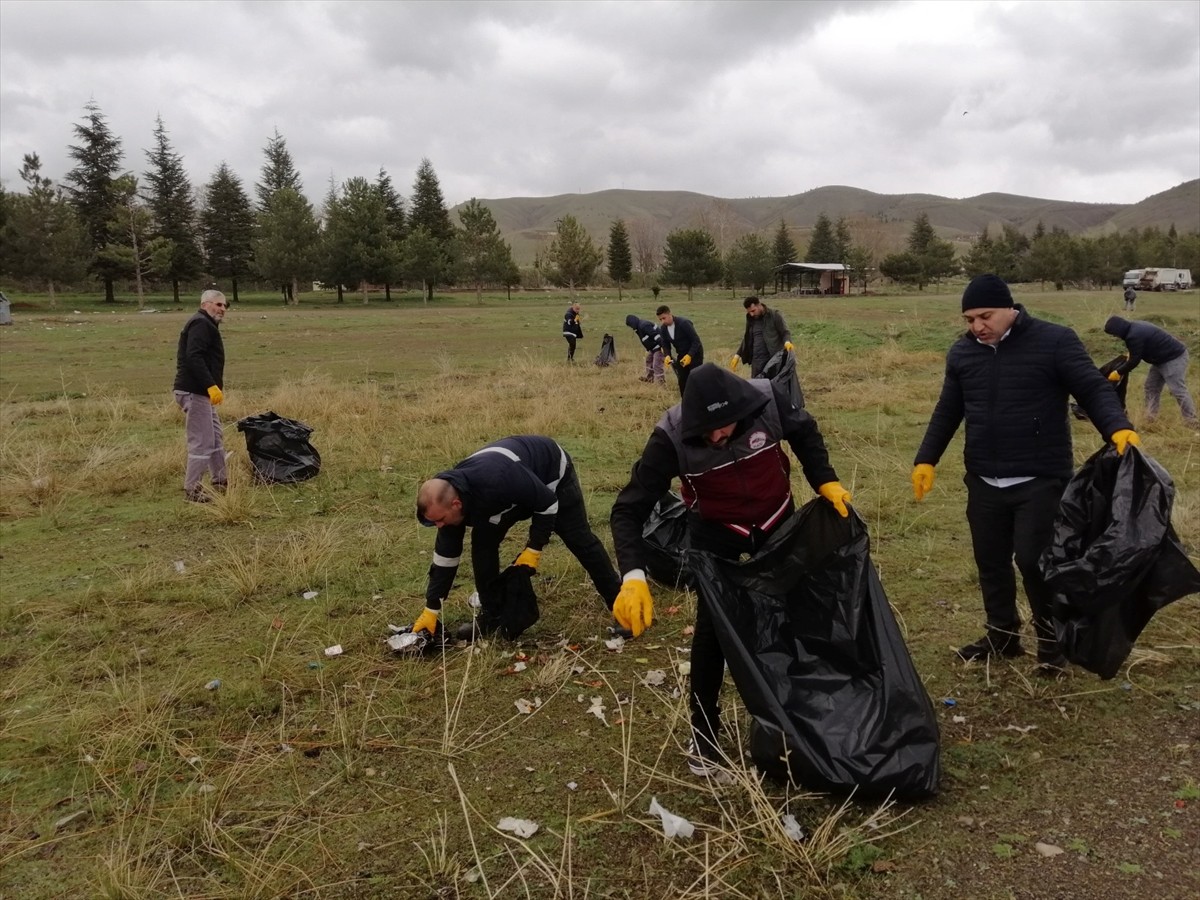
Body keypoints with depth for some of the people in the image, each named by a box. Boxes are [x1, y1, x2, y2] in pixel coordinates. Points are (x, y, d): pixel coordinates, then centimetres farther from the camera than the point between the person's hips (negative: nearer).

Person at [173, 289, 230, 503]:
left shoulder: (206, 325, 20)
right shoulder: (200, 324, -13)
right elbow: (194, 357, -26)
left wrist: (215, 385, 18)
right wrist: (211, 385, -30)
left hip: (202, 392, 11)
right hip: (194, 392, -11)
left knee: (216, 438, 18)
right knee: (201, 442, -7)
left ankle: (221, 482, 28)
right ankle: (192, 489, 0)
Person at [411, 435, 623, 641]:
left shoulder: (499, 481, -47)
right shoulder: (448, 496, -24)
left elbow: (547, 503, -31)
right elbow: (446, 555, -13)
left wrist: (534, 548, -24)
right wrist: (431, 610, -10)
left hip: (552, 470, -5)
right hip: (518, 490, 6)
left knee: (579, 540, 0)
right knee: (482, 540, -9)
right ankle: (492, 615, 3)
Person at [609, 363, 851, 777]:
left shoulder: (767, 401, -28)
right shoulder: (672, 436, -33)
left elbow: (805, 433, -3)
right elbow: (630, 507, -33)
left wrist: (826, 482, -12)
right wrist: (633, 575, -45)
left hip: (777, 519, 3)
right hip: (715, 531, -3)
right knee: (713, 624, -8)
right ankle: (704, 730, 11)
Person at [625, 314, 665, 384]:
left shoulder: (644, 325, -24)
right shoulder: (639, 326, 9)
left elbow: (656, 335, -30)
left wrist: (662, 346, -32)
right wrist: (648, 350, 25)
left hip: (658, 346, -12)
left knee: (657, 365, -14)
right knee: (649, 361, 27)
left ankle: (660, 381, -9)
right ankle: (649, 377, 42)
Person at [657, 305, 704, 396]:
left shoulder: (683, 323, -26)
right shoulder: (663, 329, -6)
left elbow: (696, 340, -24)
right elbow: (666, 345, 5)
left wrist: (689, 355, -32)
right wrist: (667, 356, -16)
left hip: (694, 353, -6)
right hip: (682, 355, 7)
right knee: (682, 380, 5)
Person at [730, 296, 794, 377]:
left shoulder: (775, 316, -4)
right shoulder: (750, 319, 13)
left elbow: (785, 332, -5)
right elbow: (747, 339, 22)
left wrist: (787, 342, -27)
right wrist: (737, 355, 16)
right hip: (756, 361, 5)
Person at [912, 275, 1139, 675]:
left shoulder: (1055, 341, -9)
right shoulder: (962, 352, 5)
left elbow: (1094, 390, -10)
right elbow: (948, 411, 14)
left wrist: (1119, 429, -28)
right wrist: (926, 460, 9)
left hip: (1041, 480, -5)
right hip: (983, 481, 5)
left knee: (1034, 559, -6)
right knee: (990, 560, 13)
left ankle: (1053, 642, 16)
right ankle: (1003, 636, 30)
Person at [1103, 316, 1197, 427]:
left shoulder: (1134, 336, -25)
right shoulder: (1136, 327, 8)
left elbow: (1134, 361, -19)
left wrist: (1118, 372, -8)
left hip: (1174, 358, -11)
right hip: (1163, 358, 11)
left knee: (1178, 390, -11)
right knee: (1151, 387, 12)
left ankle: (1192, 422, -7)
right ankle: (1150, 417, 14)